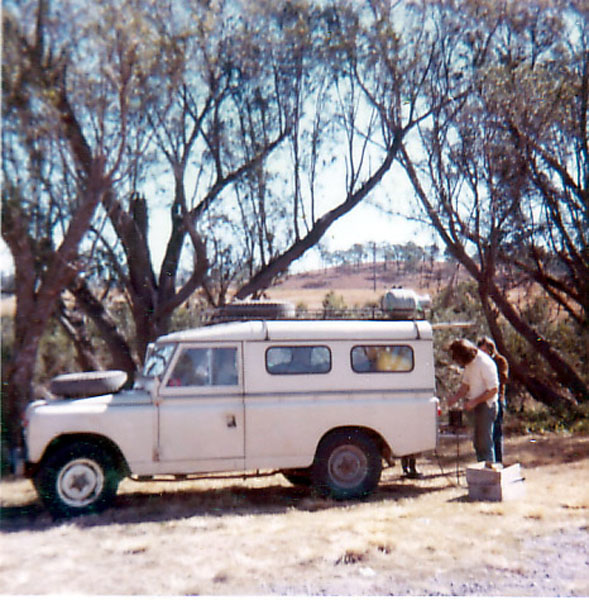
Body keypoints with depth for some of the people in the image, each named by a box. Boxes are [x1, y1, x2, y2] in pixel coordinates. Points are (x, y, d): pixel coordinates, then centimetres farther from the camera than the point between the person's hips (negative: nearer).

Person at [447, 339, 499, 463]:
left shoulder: (485, 363, -20)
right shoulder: (469, 363, 8)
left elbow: (493, 389, -20)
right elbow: (466, 384, 16)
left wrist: (475, 401, -20)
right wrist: (456, 397, -1)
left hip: (486, 405, -9)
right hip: (476, 406, 9)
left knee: (485, 442, -7)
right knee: (477, 442, 13)